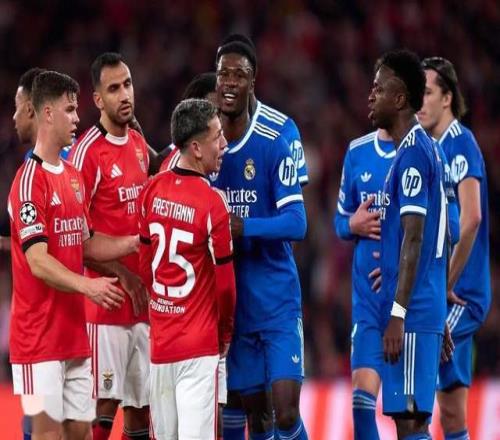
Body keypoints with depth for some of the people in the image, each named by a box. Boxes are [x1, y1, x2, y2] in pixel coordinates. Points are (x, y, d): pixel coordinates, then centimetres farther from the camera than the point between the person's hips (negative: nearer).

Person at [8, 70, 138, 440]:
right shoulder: (30, 180, -14)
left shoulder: (73, 176, 15)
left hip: (75, 332, 9)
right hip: (40, 336, -9)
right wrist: (87, 285, -34)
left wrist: (136, 242, 10)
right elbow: (38, 261, -22)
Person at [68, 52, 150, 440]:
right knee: (106, 401, -8)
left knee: (141, 401, 10)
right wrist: (121, 273, -15)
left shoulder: (140, 145, 12)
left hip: (144, 301, 7)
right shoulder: (88, 152, -12)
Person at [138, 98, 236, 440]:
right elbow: (224, 282, -9)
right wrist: (226, 334, 9)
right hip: (199, 346, -6)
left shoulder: (153, 190, 2)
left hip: (159, 342, 6)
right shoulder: (213, 203, -15)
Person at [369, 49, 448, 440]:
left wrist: (397, 315, -21)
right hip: (426, 310, 10)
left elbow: (414, 239, -19)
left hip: (411, 315, -10)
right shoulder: (425, 149, 17)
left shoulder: (412, 153, -13)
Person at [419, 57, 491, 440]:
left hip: (459, 294, -9)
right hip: (443, 292, 9)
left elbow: (471, 218, -24)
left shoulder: (460, 144, -13)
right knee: (451, 409, 7)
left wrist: (448, 284, -19)